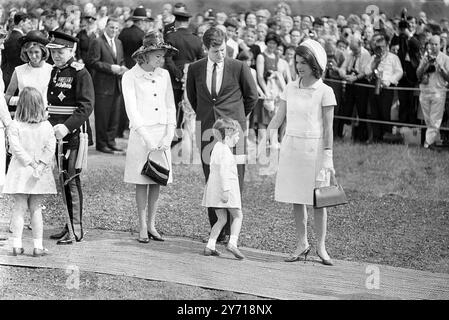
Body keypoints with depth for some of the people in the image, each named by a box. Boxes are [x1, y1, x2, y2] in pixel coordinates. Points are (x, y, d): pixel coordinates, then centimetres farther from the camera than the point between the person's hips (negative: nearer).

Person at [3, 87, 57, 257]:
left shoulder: (15, 126, -8)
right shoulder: (47, 126, -1)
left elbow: (16, 148, -15)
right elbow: (50, 148, -9)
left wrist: (31, 163, -12)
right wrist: (41, 164, -13)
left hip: (21, 172, -2)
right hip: (41, 175, 2)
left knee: (19, 208, 4)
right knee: (36, 209, 9)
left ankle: (17, 245, 1)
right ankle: (38, 246, 7)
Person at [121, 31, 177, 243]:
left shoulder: (164, 75, 9)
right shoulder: (130, 77, -5)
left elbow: (170, 107, 11)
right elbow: (132, 110, -10)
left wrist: (169, 135, -2)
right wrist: (147, 139, -16)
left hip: (162, 133, 4)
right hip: (141, 133, -4)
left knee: (158, 181, 5)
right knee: (142, 181, -1)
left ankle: (152, 224, 13)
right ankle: (142, 227, 4)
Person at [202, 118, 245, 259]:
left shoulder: (216, 147, 17)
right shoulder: (225, 150, -14)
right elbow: (223, 170, -22)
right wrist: (226, 190, -26)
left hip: (214, 189, 9)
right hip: (226, 187, -9)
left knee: (221, 219, 12)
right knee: (237, 216, 0)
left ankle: (210, 246, 6)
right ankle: (232, 242, -14)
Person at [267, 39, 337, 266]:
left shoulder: (324, 92, -6)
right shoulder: (290, 88, 7)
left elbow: (328, 127, -5)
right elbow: (279, 117, 8)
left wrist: (328, 156, -8)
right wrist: (269, 134, -9)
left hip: (314, 147, -4)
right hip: (291, 145, 4)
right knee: (296, 199, 8)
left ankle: (320, 247, 10)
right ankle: (302, 244, 17)